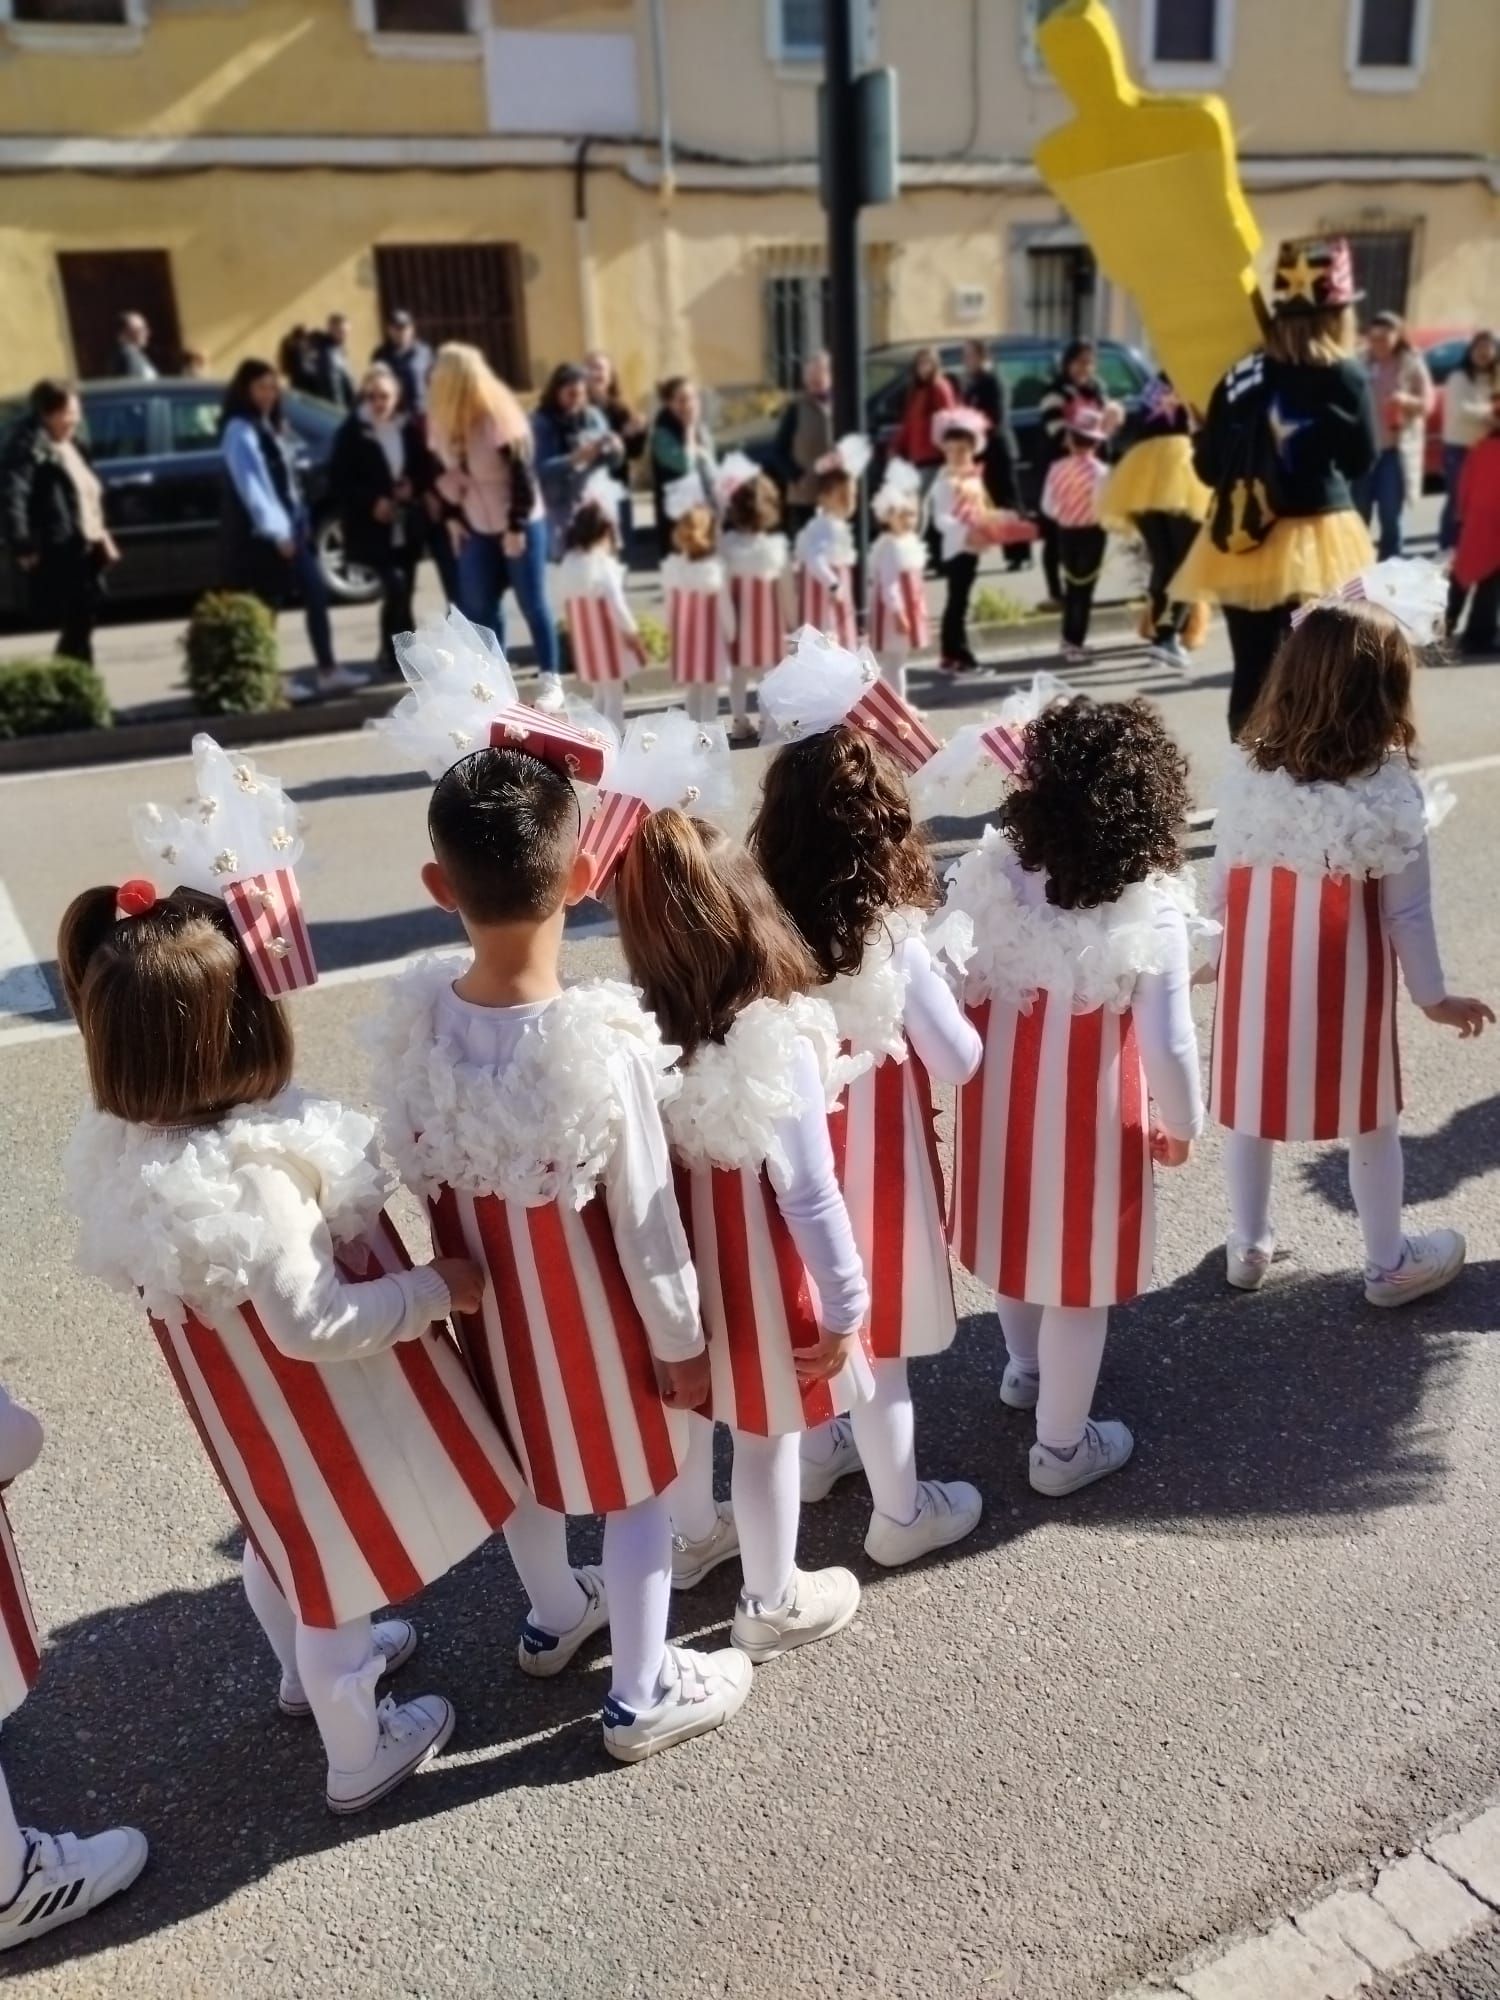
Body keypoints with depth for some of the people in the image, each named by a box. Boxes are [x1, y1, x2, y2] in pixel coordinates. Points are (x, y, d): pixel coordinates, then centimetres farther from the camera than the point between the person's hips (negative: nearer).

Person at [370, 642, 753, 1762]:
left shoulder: (418, 1018, -18)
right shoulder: (607, 1041, -32)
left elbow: (418, 1172, -3)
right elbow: (645, 1221, -21)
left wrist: (473, 1260, 15)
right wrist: (684, 1340, -5)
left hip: (485, 1294, 5)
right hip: (590, 1306, -5)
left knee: (527, 1455, 29)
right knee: (634, 1485, 18)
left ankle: (555, 1618, 55)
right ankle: (643, 1695, 38)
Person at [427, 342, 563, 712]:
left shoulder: (499, 417, -19)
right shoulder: (442, 419, 0)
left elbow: (523, 474, -19)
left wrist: (516, 526, -19)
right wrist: (452, 516, 7)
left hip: (518, 524, -6)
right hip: (476, 527, 6)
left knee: (532, 603, -1)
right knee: (480, 607, 7)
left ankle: (550, 680, 9)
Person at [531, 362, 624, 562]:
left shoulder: (594, 416, 6)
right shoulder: (542, 422, -7)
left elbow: (614, 463, 9)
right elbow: (540, 469, -18)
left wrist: (615, 449, -14)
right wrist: (576, 458, -29)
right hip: (561, 508, -4)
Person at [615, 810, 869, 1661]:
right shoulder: (777, 1040, -29)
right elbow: (810, 1196, -23)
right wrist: (846, 1301, -9)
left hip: (677, 1259, 5)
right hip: (755, 1265, -5)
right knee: (766, 1431, 16)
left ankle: (695, 1535, 53)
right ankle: (773, 1604, 37)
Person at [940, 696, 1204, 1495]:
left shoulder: (989, 873, -15)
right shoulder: (1150, 909, -23)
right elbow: (1168, 1045, -21)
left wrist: (984, 1059, 10)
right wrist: (1181, 1123, -3)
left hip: (999, 1095, 4)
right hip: (1091, 1114, -4)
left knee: (1020, 1231, 28)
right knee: (1077, 1271, 14)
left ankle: (1025, 1370, 54)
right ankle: (1061, 1447, 31)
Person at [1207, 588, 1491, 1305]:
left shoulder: (1250, 773, -9)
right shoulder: (1390, 790, -16)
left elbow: (1222, 882, -1)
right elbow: (1407, 910, -10)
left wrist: (1208, 950, 15)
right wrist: (1432, 995, 3)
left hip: (1257, 963, 3)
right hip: (1345, 974, -2)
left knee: (1251, 1103, 17)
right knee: (1369, 1116, 14)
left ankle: (1247, 1246, 32)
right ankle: (1388, 1262, 31)